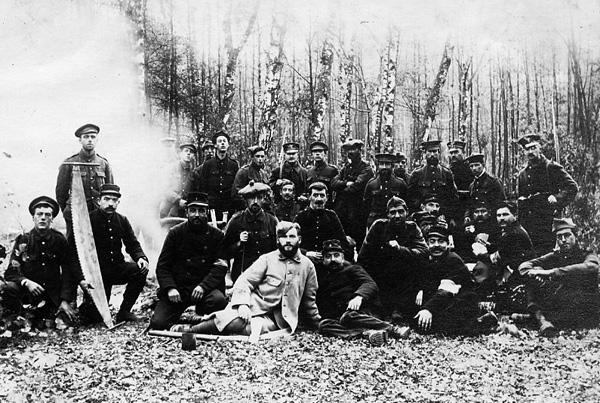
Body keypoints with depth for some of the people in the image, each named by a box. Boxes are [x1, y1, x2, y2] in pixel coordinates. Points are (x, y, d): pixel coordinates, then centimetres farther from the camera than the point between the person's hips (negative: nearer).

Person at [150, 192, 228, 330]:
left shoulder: (217, 235, 3)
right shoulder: (175, 233, 3)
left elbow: (220, 267, -5)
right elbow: (162, 265, 1)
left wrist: (203, 286, -22)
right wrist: (170, 288, -17)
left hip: (204, 287, 0)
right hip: (177, 286, 0)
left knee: (219, 300, -32)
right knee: (158, 323, -16)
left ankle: (201, 316, 3)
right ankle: (177, 313, 21)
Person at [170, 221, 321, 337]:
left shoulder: (307, 265, 9)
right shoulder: (267, 259, 4)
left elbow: (309, 299, 20)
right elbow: (244, 281, -4)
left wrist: (318, 324, 24)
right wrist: (243, 304, -21)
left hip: (273, 319, 1)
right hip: (252, 306, 0)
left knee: (247, 329, -33)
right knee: (234, 322, -35)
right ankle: (191, 329, -15)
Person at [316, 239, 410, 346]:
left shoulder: (352, 269, 14)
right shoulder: (320, 275, 27)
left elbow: (370, 284, -3)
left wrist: (359, 296, -24)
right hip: (336, 316, 3)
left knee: (348, 317, -36)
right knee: (323, 325, -29)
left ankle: (392, 329, -33)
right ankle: (367, 333, -43)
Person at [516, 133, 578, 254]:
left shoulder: (552, 168, -2)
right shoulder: (523, 174, 16)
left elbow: (573, 187, -7)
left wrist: (557, 198, -20)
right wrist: (519, 225, 14)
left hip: (548, 221, -5)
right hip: (528, 225, 5)